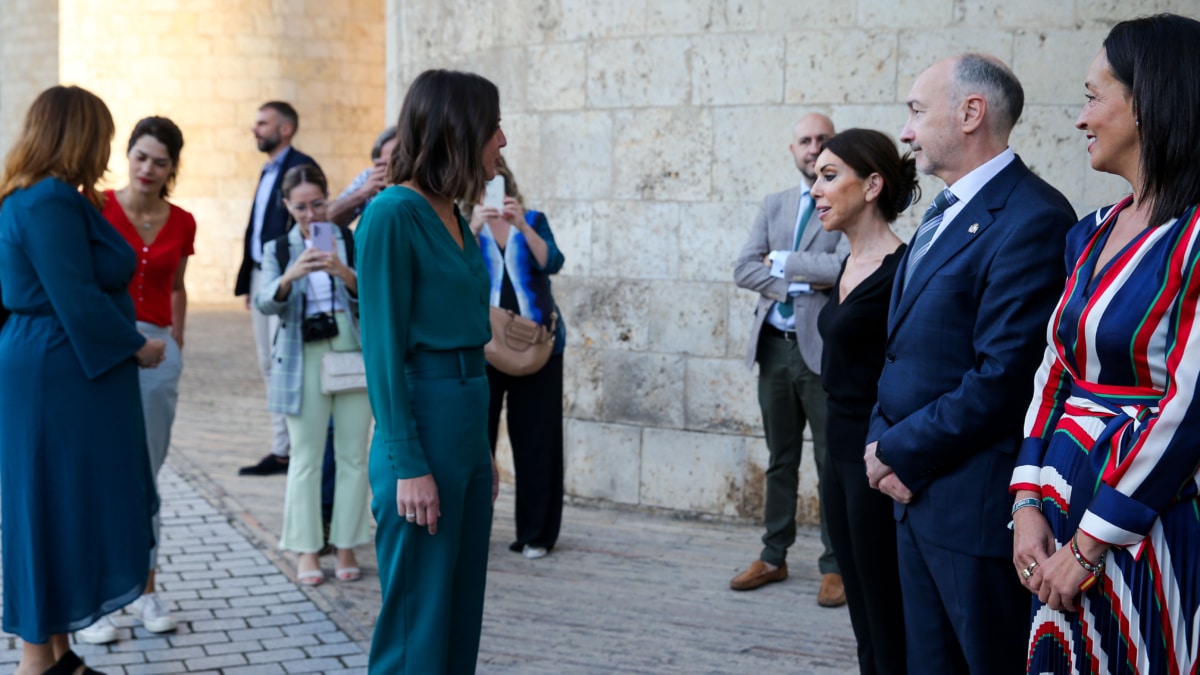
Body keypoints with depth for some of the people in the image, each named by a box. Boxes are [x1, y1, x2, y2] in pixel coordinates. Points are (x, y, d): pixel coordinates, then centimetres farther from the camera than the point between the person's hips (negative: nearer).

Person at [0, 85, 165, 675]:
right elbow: (78, 299, -21)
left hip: (53, 374, 10)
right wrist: (138, 347, -12)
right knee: (58, 511, -3)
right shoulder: (51, 202, -18)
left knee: (54, 512, 14)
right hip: (61, 378, -10)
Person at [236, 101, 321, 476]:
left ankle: (286, 451, -2)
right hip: (262, 277, 10)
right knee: (270, 366, 11)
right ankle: (281, 449, 16)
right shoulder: (268, 171, 19)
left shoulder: (301, 167, -10)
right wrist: (248, 282, 16)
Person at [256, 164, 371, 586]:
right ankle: (307, 551, 6)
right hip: (303, 358, 0)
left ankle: (346, 547, 8)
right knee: (305, 458, 0)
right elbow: (266, 302, -6)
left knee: (353, 455, 1)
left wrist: (345, 273, -23)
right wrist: (291, 275, -25)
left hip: (351, 353, 0)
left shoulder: (352, 242, 7)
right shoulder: (278, 249, 9)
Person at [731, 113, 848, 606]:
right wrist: (798, 283, -11)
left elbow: (844, 266, -19)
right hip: (775, 345, 5)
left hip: (824, 348, -5)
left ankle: (834, 567, 8)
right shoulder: (774, 206, 13)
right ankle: (773, 557, 24)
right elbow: (744, 270, 3)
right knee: (780, 459, 14)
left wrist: (782, 261, -10)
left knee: (833, 462, 0)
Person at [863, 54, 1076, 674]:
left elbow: (1002, 378, -22)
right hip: (917, 494, 9)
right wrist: (880, 440, 2)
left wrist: (898, 453, -13)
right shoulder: (944, 212, 15)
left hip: (979, 503, -9)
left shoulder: (1032, 219, -17)